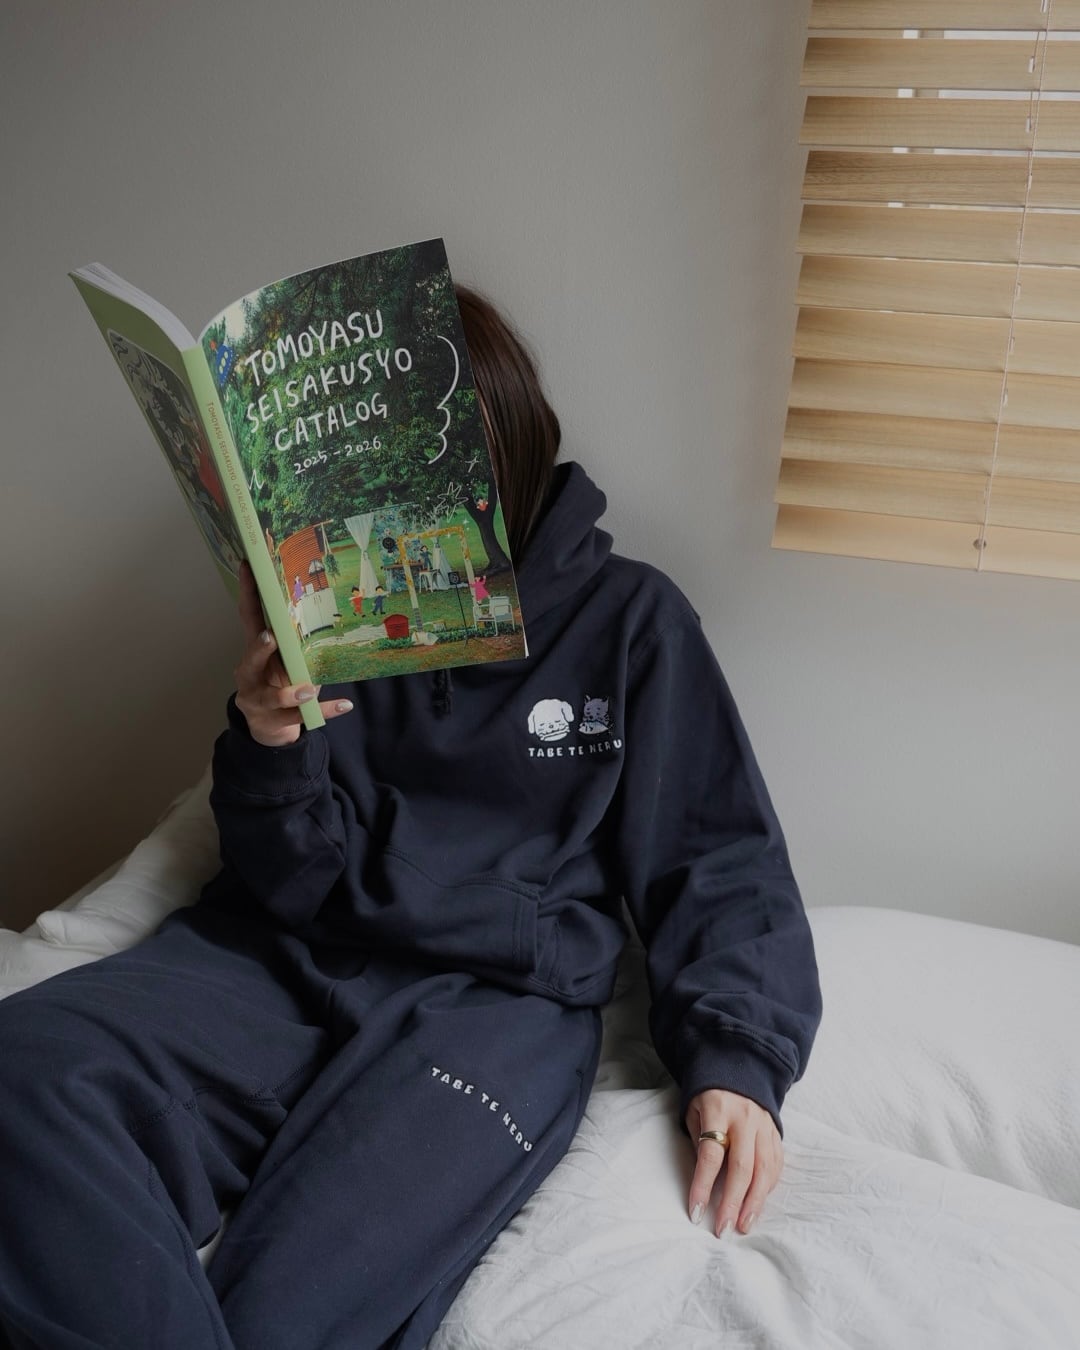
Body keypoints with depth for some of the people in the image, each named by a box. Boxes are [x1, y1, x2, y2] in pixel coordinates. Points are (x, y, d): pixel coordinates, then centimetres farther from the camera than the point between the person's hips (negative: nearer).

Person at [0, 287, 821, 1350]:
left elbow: (716, 864, 6)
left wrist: (737, 1062, -10)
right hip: (288, 958, 4)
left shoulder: (628, 618, 6)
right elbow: (295, 885, 8)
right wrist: (271, 745, -13)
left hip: (497, 995, -3)